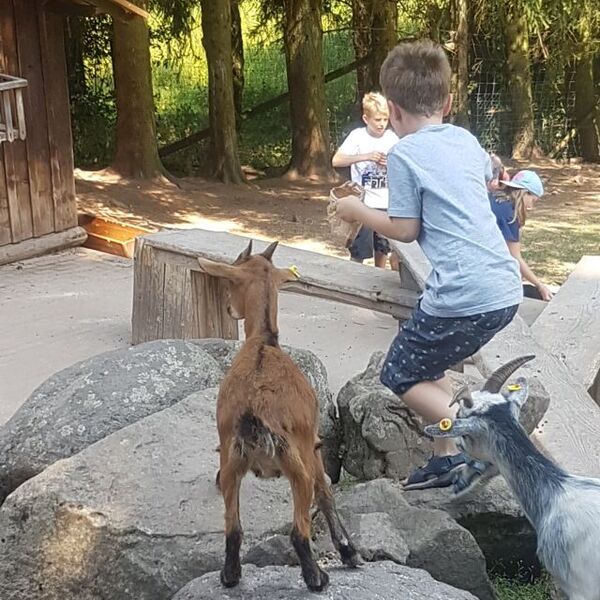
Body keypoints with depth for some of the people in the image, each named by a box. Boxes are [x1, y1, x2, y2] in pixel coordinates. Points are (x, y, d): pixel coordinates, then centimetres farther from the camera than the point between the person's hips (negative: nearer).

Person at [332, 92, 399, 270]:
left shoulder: (392, 137, 2)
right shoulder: (357, 135, -7)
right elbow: (336, 160, -16)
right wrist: (366, 156, -24)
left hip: (386, 203, 4)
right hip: (363, 203, -3)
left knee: (382, 249, 11)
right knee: (358, 252, -1)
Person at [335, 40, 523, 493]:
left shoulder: (405, 154, -7)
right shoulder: (466, 140, 13)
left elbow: (405, 230, -4)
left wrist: (358, 212, 11)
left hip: (462, 297, -8)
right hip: (506, 290, 8)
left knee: (400, 376, 12)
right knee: (427, 360, 26)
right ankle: (447, 457, 24)